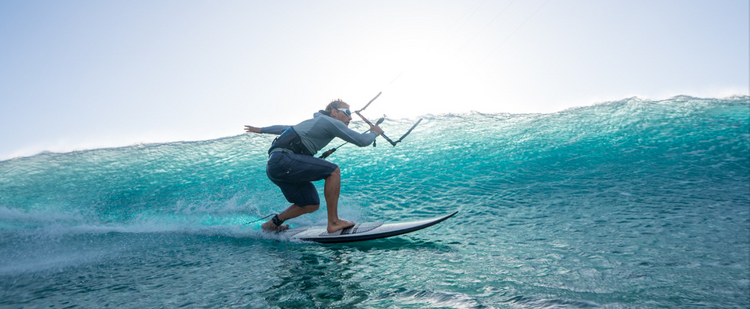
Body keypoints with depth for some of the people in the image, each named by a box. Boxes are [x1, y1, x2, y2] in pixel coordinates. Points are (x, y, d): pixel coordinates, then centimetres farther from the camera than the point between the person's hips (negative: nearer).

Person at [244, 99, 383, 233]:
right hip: (283, 160, -10)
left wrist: (260, 129, 48)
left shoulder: (313, 122, 25)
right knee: (333, 171, -13)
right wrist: (375, 132, 17)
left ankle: (272, 224, 21)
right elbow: (362, 141, -4)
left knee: (312, 205, 12)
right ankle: (333, 222, -10)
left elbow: (286, 128, 36)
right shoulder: (331, 122, -3)